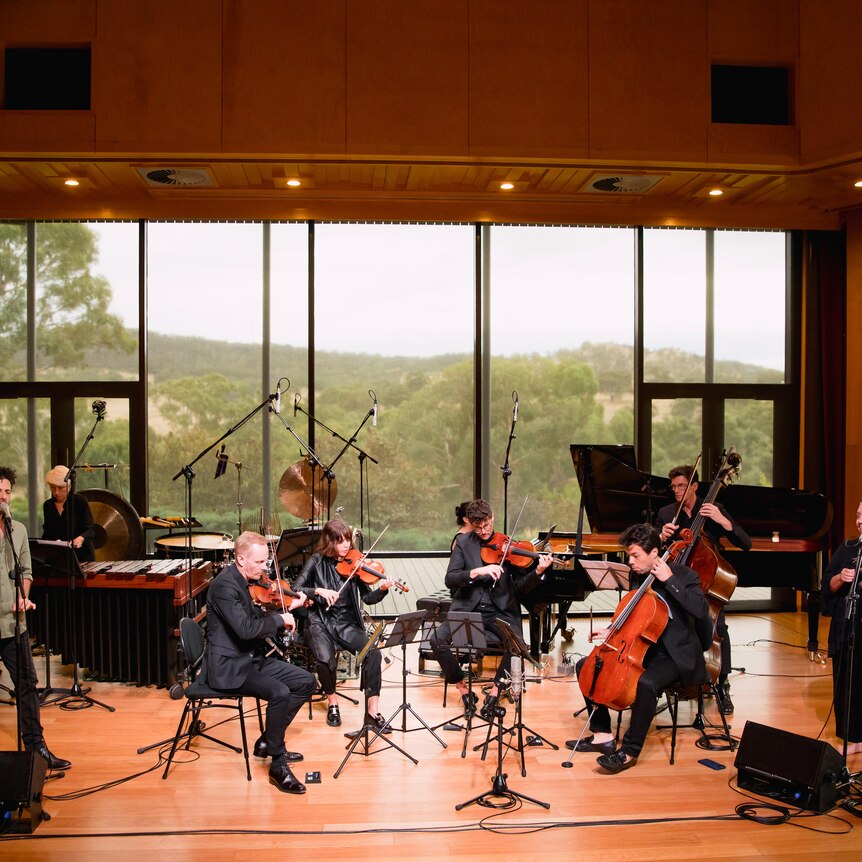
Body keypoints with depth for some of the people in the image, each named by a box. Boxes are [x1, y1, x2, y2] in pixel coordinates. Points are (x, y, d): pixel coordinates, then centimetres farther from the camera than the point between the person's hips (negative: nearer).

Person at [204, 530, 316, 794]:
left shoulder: (249, 582, 9)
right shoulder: (224, 585, -21)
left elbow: (259, 621, 14)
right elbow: (246, 629, -31)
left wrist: (288, 608, 0)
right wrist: (279, 619, -17)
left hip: (252, 658, 10)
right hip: (229, 666, -10)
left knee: (306, 682, 4)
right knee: (279, 693, -29)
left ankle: (267, 742, 14)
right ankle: (278, 765, -13)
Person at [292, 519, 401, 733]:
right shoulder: (317, 561, -2)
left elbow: (368, 598, 0)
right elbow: (295, 589, -7)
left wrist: (382, 590, -21)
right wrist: (319, 591, -23)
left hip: (347, 624, 2)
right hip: (321, 622, -2)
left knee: (374, 652, -26)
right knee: (326, 658, -32)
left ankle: (373, 712, -17)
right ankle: (332, 702, -2)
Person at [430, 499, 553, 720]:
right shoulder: (463, 543, 5)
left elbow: (521, 587, 0)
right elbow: (450, 579, -7)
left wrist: (537, 571, -19)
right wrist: (477, 571, -23)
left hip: (499, 611, -1)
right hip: (467, 609, 1)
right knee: (438, 639, -24)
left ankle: (495, 689, -5)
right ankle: (463, 689, -1)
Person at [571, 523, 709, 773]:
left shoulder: (683, 575, -12)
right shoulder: (637, 577, 6)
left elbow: (702, 610, -29)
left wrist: (669, 580, -28)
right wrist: (613, 631, 3)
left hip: (674, 655, -7)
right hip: (640, 648, 8)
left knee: (646, 683, -38)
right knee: (585, 666, -1)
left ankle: (630, 751, -19)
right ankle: (602, 735, 5)